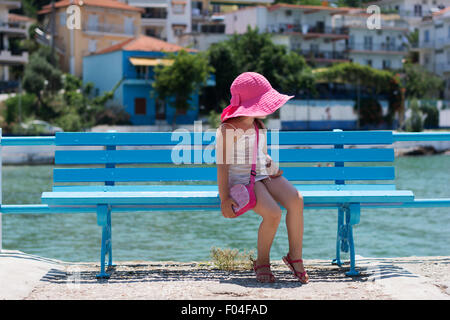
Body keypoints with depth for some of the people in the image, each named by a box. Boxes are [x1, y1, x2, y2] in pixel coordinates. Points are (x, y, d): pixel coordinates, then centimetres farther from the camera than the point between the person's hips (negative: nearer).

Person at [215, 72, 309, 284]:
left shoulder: (259, 126, 14)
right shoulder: (229, 129, -9)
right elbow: (223, 165, -12)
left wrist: (272, 167, 1)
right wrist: (224, 198, -19)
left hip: (264, 174, 7)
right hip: (241, 179, -7)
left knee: (296, 200, -23)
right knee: (273, 213, -31)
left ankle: (295, 257, -11)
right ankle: (262, 262, -8)